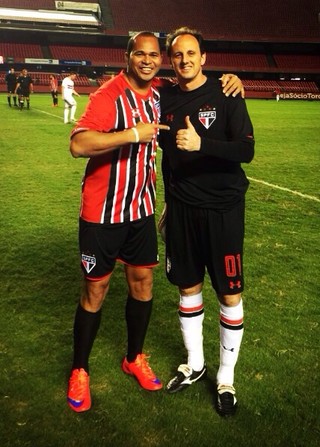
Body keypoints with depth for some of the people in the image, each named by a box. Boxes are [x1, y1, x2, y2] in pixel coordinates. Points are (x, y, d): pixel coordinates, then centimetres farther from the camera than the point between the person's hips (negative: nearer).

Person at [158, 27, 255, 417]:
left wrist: (202, 144, -30)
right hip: (181, 209, 4)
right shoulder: (166, 99, 5)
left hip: (222, 208, -3)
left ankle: (226, 378, 22)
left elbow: (246, 150, -16)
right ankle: (194, 363, 34)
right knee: (188, 288, 13)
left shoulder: (225, 95, -7)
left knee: (229, 295, 2)